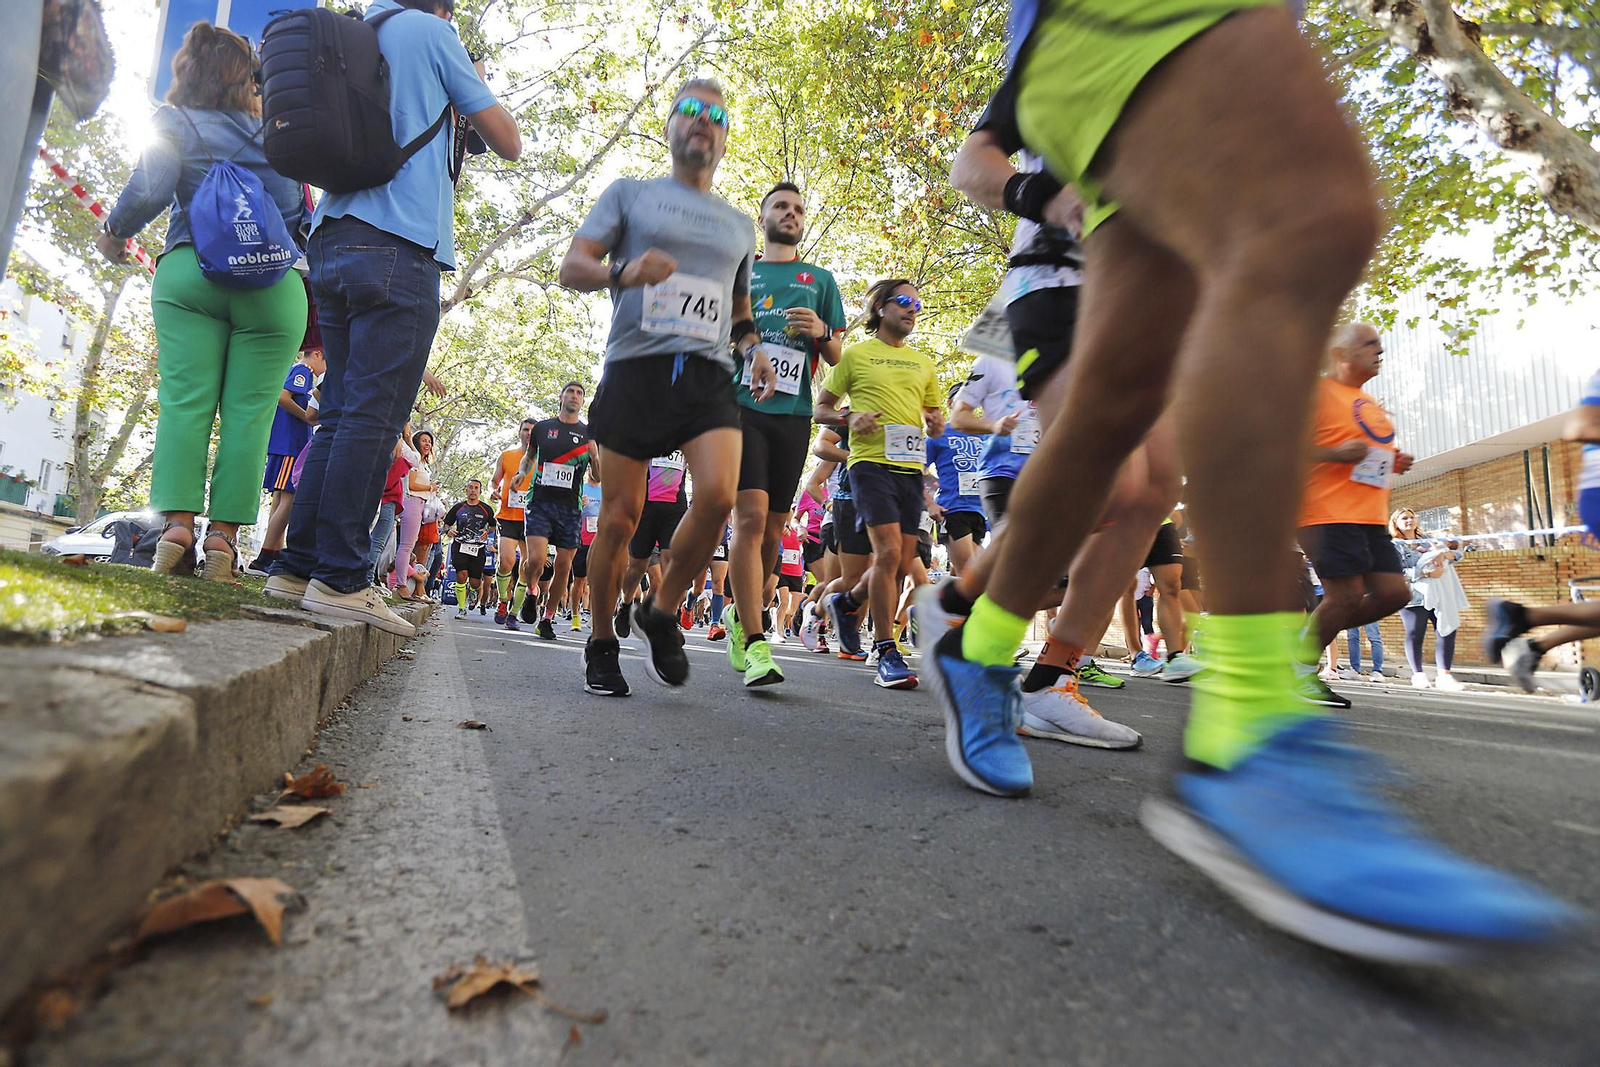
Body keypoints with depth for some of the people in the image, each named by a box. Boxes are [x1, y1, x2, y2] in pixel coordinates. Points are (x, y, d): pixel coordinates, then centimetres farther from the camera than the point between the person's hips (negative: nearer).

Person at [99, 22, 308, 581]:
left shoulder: (175, 123, 11)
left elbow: (149, 189, -3)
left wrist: (114, 232, 13)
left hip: (190, 272, 0)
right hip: (275, 284, 0)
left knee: (184, 402, -1)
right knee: (248, 412, -4)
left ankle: (177, 526, -11)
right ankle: (222, 537, -9)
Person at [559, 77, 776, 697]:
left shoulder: (739, 225, 25)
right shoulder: (630, 193, 15)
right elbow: (572, 267, 6)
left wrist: (753, 348, 12)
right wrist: (623, 273, -16)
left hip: (709, 375, 2)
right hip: (636, 367, -2)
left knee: (718, 495, -22)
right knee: (620, 517, -3)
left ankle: (662, 613, 2)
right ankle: (602, 643, 16)